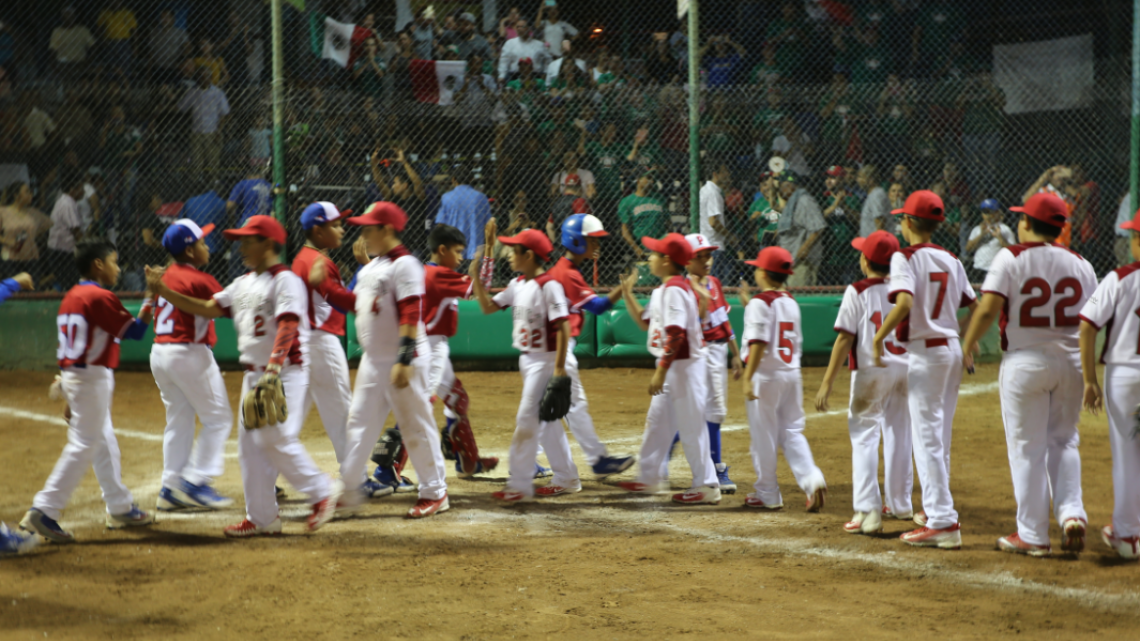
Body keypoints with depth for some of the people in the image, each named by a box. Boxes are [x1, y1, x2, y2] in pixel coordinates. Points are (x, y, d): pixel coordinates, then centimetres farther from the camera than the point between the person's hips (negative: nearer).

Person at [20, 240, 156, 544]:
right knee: (82, 446, -9)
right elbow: (135, 331, -15)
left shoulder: (71, 297, 12)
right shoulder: (100, 298, -15)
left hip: (72, 376, 10)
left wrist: (70, 397, 18)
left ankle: (120, 508, 28)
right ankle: (43, 511, -13)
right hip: (92, 378, -10)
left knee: (104, 443, 18)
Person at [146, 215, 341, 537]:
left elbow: (287, 327, -23)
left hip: (286, 373, -9)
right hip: (253, 374, 9)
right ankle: (262, 518, 12)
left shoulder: (286, 281, -12)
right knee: (250, 444, 7)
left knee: (277, 439, -16)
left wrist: (274, 369, -34)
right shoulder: (243, 284, 16)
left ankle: (322, 491, 2)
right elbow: (207, 308, 14)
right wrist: (164, 291, 6)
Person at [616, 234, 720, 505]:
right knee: (657, 420, 18)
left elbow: (675, 335, -25)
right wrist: (627, 294, 15)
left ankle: (707, 486, 0)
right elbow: (645, 322, 23)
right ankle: (650, 477, 29)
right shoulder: (662, 291, 12)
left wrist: (661, 372, -26)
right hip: (671, 365, 11)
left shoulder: (674, 289, -19)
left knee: (691, 425, -5)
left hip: (684, 364, -11)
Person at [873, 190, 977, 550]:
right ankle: (936, 509, 29)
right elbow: (974, 306, 11)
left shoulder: (906, 258, -11)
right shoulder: (950, 260, 10)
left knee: (927, 436, -6)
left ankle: (943, 522, -11)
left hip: (925, 351, -7)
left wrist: (879, 338, -17)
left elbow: (904, 302, -26)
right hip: (953, 350, 7)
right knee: (939, 435, 18)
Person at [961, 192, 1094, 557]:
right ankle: (1072, 513, 1)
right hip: (1071, 362, 4)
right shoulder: (1080, 264, 5)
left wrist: (968, 345, -3)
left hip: (1025, 361, -4)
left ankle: (1032, 535, 6)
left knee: (1027, 448, 3)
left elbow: (988, 308, -16)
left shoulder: (1011, 258, -8)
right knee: (1064, 441, 18)